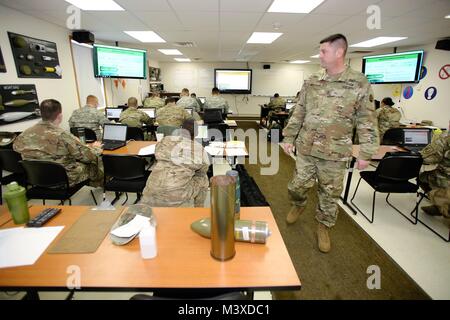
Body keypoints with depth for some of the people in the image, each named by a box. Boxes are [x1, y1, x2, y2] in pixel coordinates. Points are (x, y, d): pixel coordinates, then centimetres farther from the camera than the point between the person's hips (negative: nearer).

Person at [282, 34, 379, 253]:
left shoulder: (359, 84, -4)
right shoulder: (311, 82, 4)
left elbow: (367, 122, -3)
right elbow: (298, 113, 9)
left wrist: (366, 153, -5)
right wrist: (289, 138, 5)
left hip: (335, 152, -2)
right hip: (306, 148, 3)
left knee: (330, 193, 10)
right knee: (297, 185, 10)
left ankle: (323, 226, 33)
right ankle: (298, 205, 43)